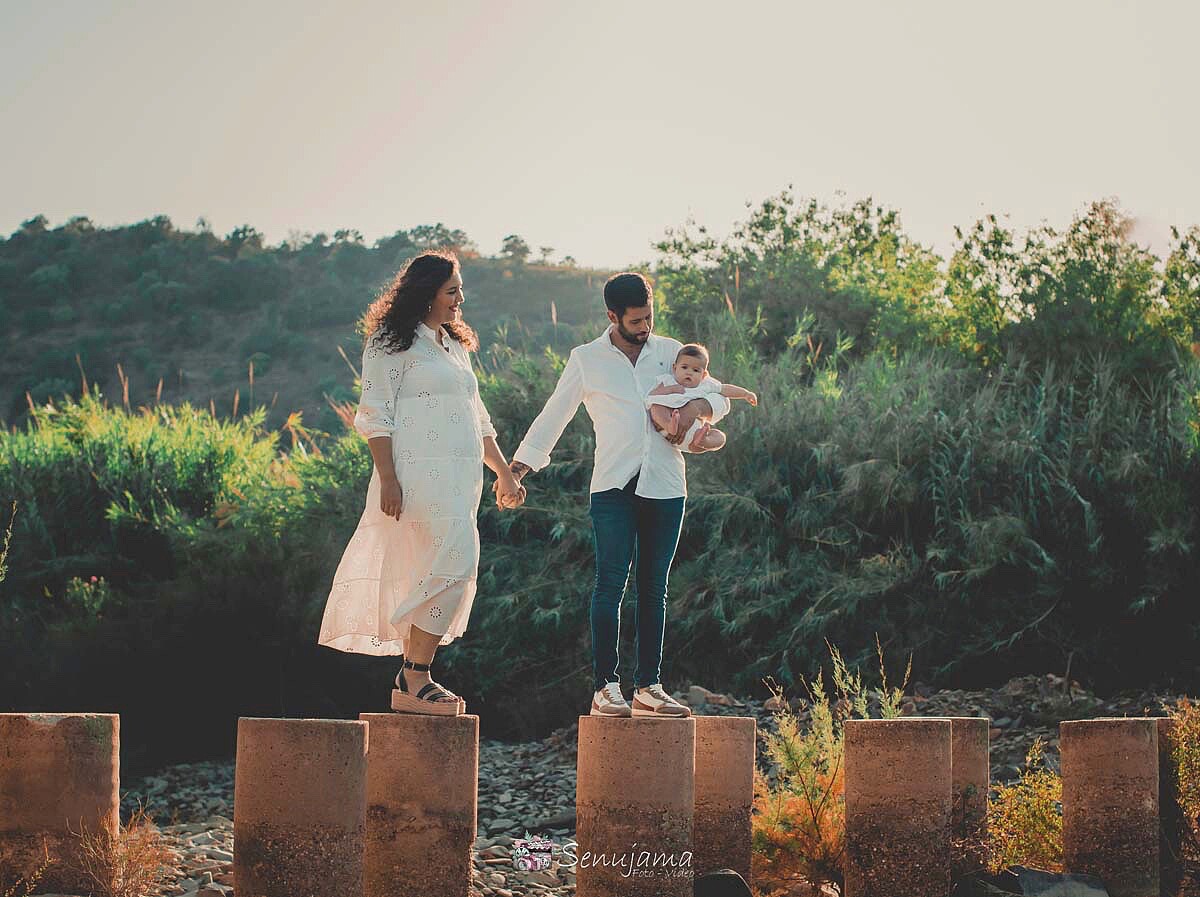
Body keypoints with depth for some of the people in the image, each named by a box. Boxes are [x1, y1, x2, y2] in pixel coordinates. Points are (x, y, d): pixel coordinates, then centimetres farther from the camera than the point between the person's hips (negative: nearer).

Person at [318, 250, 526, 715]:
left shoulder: (455, 345, 22)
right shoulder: (393, 342, -2)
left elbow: (477, 419, 27)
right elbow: (375, 415, -8)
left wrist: (504, 472, 23)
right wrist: (388, 479, -16)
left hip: (459, 476, 8)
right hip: (419, 472, -8)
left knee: (431, 574, 6)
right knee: (456, 560, -18)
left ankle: (413, 682, 10)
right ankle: (413, 681, -15)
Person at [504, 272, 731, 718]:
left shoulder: (670, 352, 11)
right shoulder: (586, 359, 6)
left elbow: (720, 400, 16)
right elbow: (552, 417, 12)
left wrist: (696, 405, -8)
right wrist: (517, 470, 8)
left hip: (665, 486, 2)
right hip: (613, 486, -2)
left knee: (653, 588, 5)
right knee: (610, 584, -10)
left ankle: (648, 686, 7)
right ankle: (606, 687, -10)